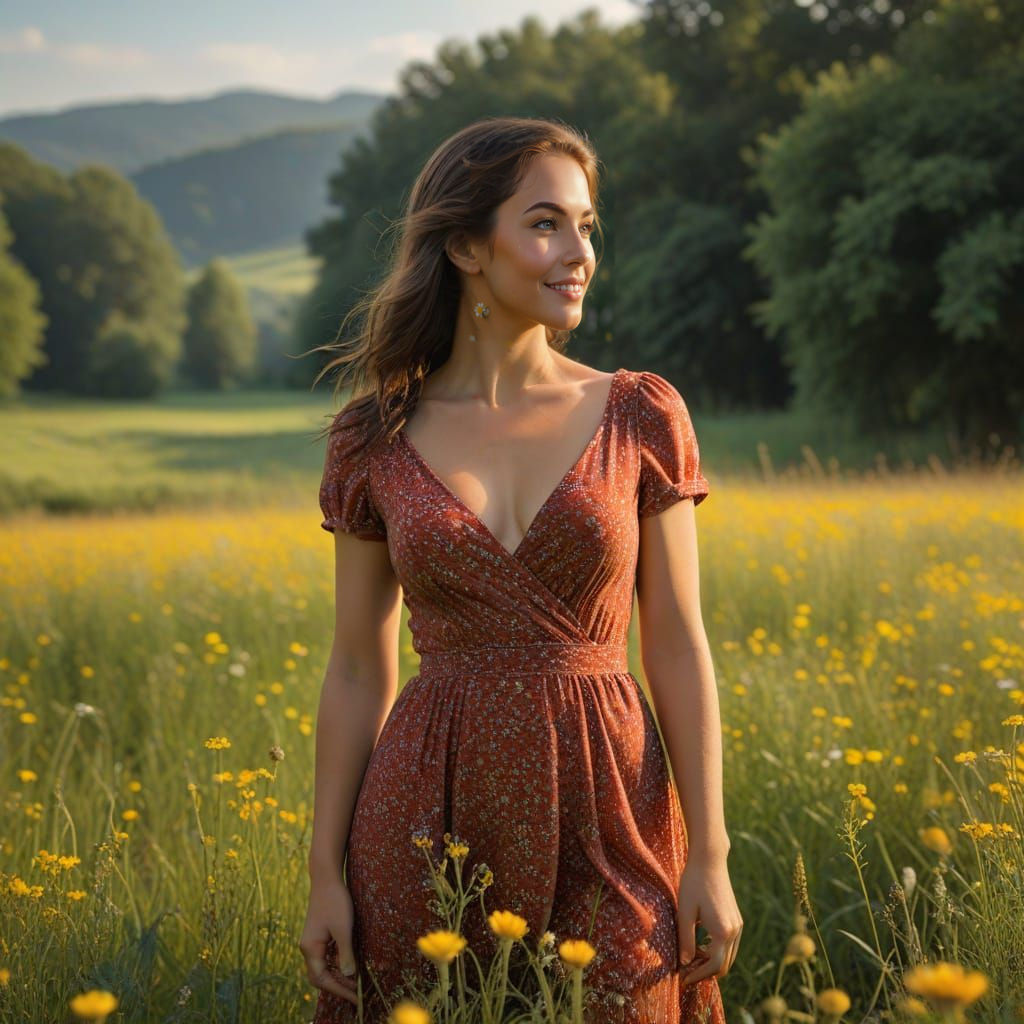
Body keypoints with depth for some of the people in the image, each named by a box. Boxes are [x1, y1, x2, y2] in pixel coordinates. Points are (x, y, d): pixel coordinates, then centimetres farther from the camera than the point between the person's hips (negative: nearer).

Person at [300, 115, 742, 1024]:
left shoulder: (640, 415, 1)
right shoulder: (375, 439, 2)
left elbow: (677, 646, 2)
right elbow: (358, 672, 5)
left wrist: (710, 857, -2)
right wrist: (325, 875, 2)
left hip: (603, 811, 0)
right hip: (435, 811, 0)